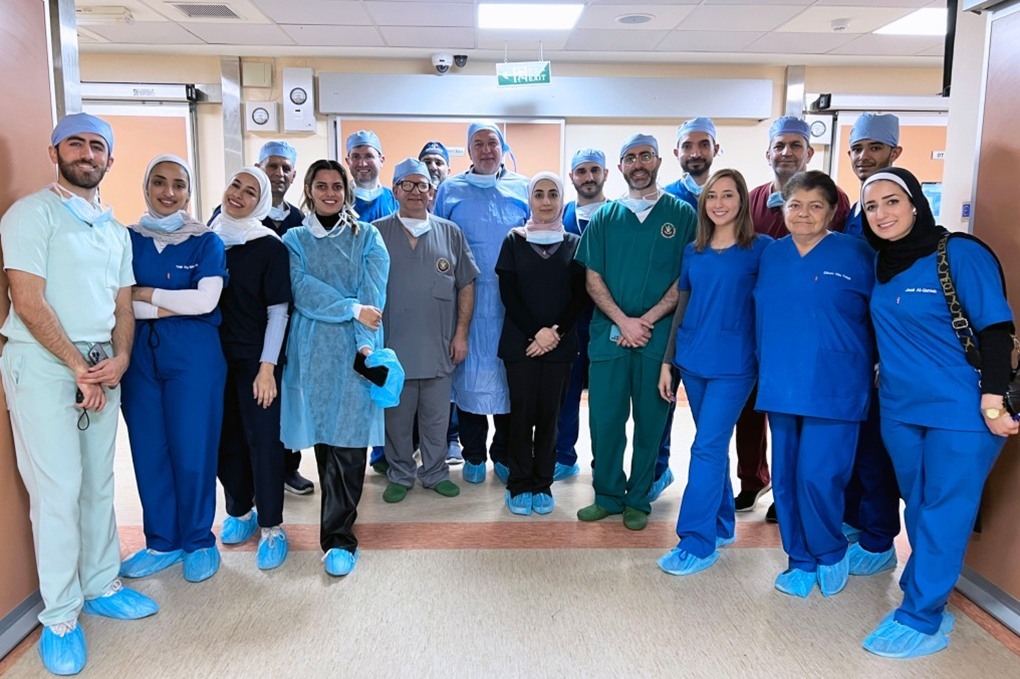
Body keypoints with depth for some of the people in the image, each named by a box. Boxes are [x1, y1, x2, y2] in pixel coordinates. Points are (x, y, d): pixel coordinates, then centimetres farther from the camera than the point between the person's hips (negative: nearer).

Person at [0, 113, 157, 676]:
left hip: (102, 367, 6)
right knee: (58, 490, -3)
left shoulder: (115, 228, 15)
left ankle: (101, 586, 25)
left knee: (99, 483, 11)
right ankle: (59, 616, 9)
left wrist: (120, 358, -4)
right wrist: (79, 368, -10)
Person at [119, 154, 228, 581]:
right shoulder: (129, 239, 8)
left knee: (192, 451, 1)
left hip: (194, 357, -3)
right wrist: (173, 306, -14)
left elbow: (206, 300, -12)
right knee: (148, 451, 8)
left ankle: (198, 542, 19)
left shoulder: (206, 241, 2)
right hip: (139, 356, 3)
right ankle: (162, 542, 25)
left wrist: (144, 294, -7)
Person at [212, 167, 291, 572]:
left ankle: (271, 526, 12)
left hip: (255, 359, -4)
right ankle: (239, 511, 30)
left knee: (262, 439, -1)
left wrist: (267, 365, -12)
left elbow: (278, 310, -7)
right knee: (226, 438, 11)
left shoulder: (269, 245, -5)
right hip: (215, 356, 4)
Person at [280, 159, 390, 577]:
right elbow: (303, 292, -5)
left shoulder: (367, 237, 8)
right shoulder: (294, 240, 11)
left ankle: (338, 537, 4)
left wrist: (366, 344, -17)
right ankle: (340, 530, 24)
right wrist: (352, 308, -15)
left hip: (356, 351, -1)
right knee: (324, 439, 6)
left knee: (348, 441, -5)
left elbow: (373, 295, -4)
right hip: (312, 351, 2)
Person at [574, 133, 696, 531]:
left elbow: (688, 279, -1)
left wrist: (648, 320, -11)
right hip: (609, 332, 2)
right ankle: (607, 495, 20)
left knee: (650, 419, 6)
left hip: (660, 334, -1)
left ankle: (638, 499, 20)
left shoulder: (683, 215, 4)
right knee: (604, 418, 4)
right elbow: (593, 278, 5)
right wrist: (623, 321, -9)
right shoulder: (604, 218, 10)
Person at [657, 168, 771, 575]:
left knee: (707, 448, -8)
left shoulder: (761, 249, -4)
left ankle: (696, 543, 1)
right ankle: (722, 526, 30)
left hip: (733, 365, -5)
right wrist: (667, 362, 10)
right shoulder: (693, 252, 9)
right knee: (713, 446, 15)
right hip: (692, 362, 5)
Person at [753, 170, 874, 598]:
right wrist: (766, 367, 11)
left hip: (834, 389, -4)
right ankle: (801, 561, 27)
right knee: (785, 479, 9)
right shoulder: (770, 256, 8)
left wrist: (875, 369, 0)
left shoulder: (856, 255, -3)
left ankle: (831, 554, 19)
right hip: (779, 386, 4)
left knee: (818, 477, -9)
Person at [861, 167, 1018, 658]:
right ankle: (930, 602, 29)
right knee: (919, 511, 15)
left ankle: (920, 618, 11)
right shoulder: (881, 264, 8)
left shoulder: (960, 254, -10)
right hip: (900, 410, 6)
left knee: (944, 515, 2)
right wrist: (885, 374, 9)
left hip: (962, 411, -6)